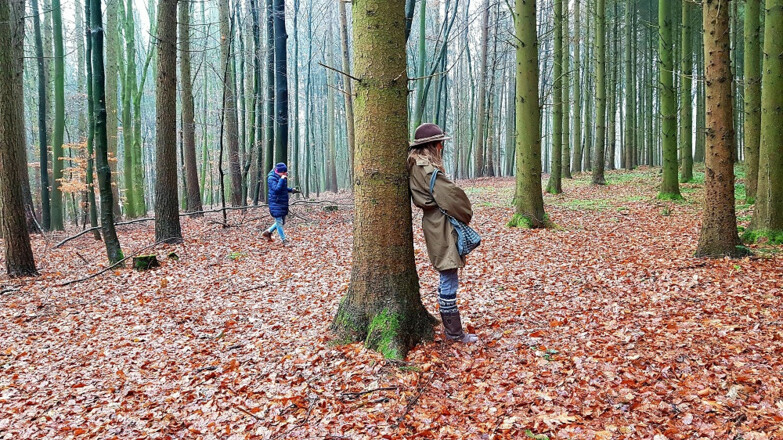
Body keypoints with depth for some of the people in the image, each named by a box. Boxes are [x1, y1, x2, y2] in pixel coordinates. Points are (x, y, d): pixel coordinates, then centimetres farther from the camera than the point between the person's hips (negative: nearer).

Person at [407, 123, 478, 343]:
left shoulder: (416, 167, 12)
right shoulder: (428, 169, -19)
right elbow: (451, 196, -20)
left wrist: (462, 214, 12)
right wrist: (466, 214, -2)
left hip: (435, 225, 10)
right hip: (442, 229, -10)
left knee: (447, 280, 18)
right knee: (449, 282, -3)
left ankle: (450, 326, 28)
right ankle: (454, 332, 5)